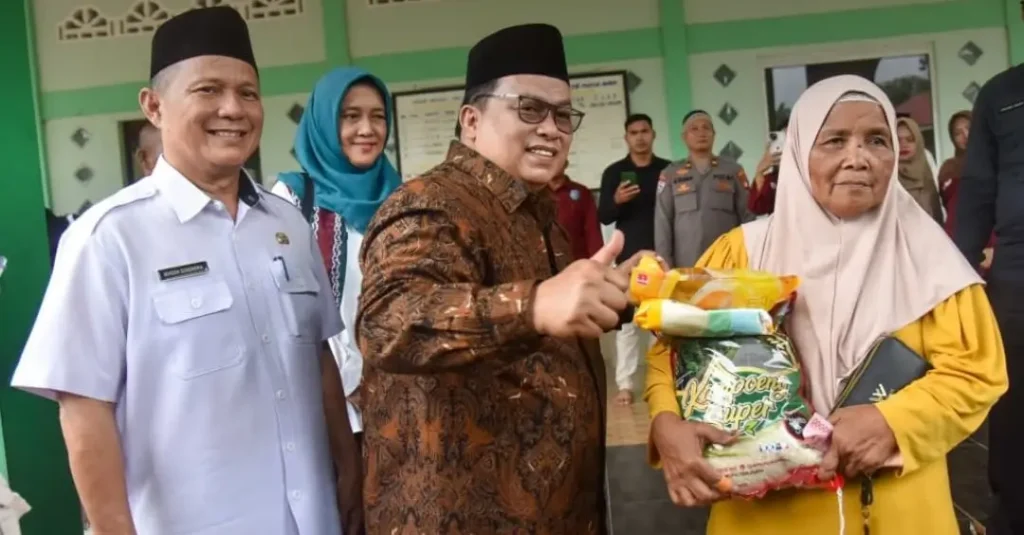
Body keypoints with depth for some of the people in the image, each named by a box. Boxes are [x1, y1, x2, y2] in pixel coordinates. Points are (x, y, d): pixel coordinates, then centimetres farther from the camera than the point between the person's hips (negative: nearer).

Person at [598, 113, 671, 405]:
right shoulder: (613, 172, 6)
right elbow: (603, 217, 3)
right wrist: (616, 200, -16)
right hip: (628, 256, 0)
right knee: (626, 319, -2)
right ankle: (625, 383, 1)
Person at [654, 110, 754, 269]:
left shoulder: (733, 170, 10)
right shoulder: (670, 174, 9)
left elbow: (747, 216, 9)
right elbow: (662, 222, 6)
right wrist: (665, 263, -1)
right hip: (686, 265, -1)